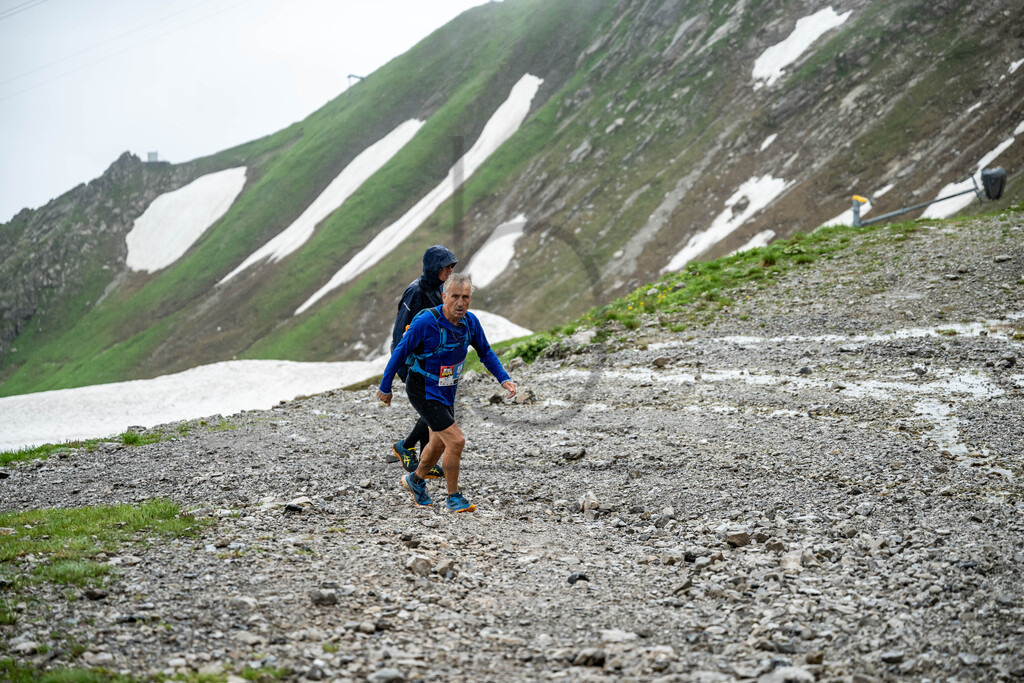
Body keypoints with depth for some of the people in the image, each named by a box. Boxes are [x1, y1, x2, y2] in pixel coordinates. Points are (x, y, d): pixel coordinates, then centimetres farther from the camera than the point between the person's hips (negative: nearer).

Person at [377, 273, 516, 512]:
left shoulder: (470, 321, -8)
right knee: (456, 440, -15)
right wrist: (385, 388, -8)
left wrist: (504, 379, -5)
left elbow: (485, 352, 7)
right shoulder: (426, 322, -27)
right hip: (423, 392, -7)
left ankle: (416, 480, 47)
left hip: (447, 391, 7)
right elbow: (400, 353, -16)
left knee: (439, 444, 21)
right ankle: (454, 498, 2)